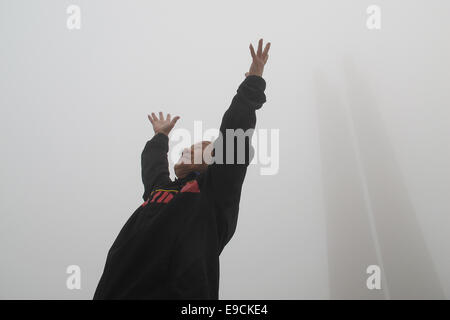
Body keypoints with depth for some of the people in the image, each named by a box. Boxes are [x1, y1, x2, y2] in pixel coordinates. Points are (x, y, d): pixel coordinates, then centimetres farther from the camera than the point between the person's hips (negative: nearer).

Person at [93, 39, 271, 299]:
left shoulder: (215, 190, 6)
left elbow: (235, 131, 3)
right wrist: (161, 136, 59)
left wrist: (253, 83, 12)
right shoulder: (160, 188, 23)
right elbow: (152, 163, 43)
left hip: (175, 292, -6)